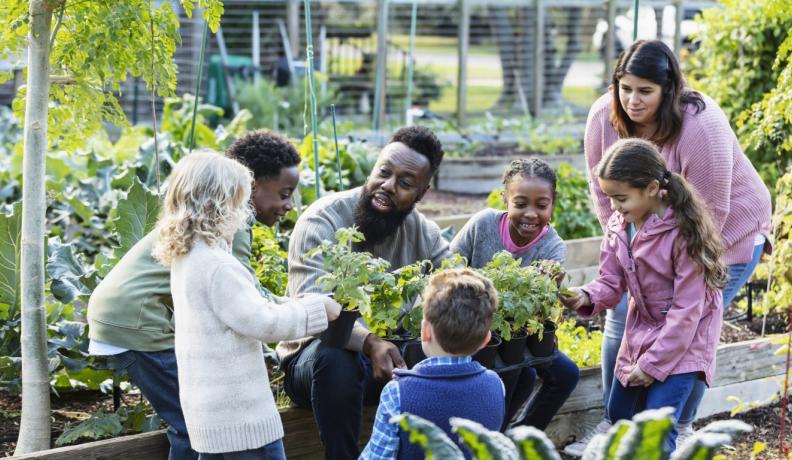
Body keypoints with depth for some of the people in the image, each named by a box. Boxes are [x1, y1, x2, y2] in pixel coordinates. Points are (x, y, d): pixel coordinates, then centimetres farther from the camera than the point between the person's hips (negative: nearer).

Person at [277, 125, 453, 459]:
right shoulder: (322, 221, -18)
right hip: (316, 353, -5)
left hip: (389, 350, 5)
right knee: (336, 362, -38)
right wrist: (369, 342, -48)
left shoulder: (423, 233, 0)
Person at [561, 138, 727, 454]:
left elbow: (686, 310, -23)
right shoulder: (619, 226, -5)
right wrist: (586, 297, -23)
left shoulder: (683, 233, -26)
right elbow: (610, 283, 1)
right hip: (641, 333, 8)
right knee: (619, 416, 20)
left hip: (682, 341, -8)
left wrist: (653, 363, -21)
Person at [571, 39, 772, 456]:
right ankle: (615, 423, 15)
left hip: (726, 232, -5)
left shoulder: (700, 127, -33)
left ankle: (681, 429, 10)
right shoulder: (604, 117, -17)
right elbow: (604, 193, -6)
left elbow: (708, 213, -26)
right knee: (622, 316, 0)